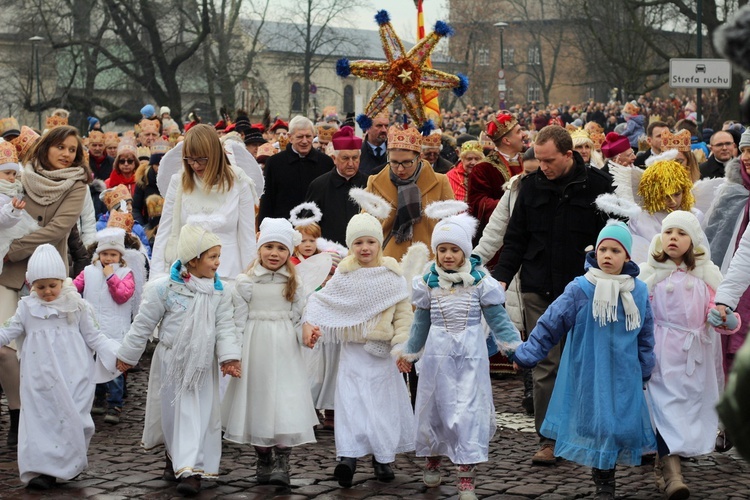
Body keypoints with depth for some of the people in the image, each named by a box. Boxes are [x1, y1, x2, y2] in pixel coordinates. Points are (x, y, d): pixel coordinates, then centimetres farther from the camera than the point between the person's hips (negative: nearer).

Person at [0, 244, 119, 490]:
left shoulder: (77, 306, 3)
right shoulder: (27, 307, 5)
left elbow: (94, 337, 6)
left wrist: (116, 354, -3)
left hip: (72, 377, -1)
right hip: (40, 378, 1)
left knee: (72, 417, -2)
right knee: (40, 418, -2)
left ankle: (70, 465, 11)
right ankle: (41, 469, 0)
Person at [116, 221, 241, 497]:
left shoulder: (219, 292, -5)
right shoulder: (165, 287, -14)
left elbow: (225, 327, -6)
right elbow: (144, 324, -6)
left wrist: (229, 356, -20)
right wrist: (127, 355, 1)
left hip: (201, 365, 1)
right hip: (170, 360, -1)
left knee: (196, 413, -4)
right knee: (170, 411, 13)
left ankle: (190, 468, -5)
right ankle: (175, 457, 35)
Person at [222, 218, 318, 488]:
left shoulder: (293, 283, 6)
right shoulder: (246, 281, 0)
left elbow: (298, 318, 10)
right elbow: (239, 321, 0)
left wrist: (306, 334, -7)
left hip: (285, 349, 1)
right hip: (256, 347, -1)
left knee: (285, 403, -7)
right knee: (259, 402, 6)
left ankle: (282, 463, -4)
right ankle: (263, 460, 17)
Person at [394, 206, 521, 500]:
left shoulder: (480, 282, -4)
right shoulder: (428, 283, 3)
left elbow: (498, 319, 1)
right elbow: (421, 323, 14)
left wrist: (514, 347, -6)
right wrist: (408, 352, 19)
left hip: (471, 355, -2)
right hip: (438, 354, 2)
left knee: (469, 411, -6)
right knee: (436, 407, 11)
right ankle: (432, 461, 34)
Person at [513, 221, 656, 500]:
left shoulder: (639, 292, 2)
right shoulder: (580, 290, -8)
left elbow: (645, 335, 13)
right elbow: (550, 324, -5)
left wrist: (644, 371, 14)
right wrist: (526, 355, -4)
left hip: (624, 376, 3)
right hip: (590, 375, -3)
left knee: (624, 425, 1)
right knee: (596, 424, -1)